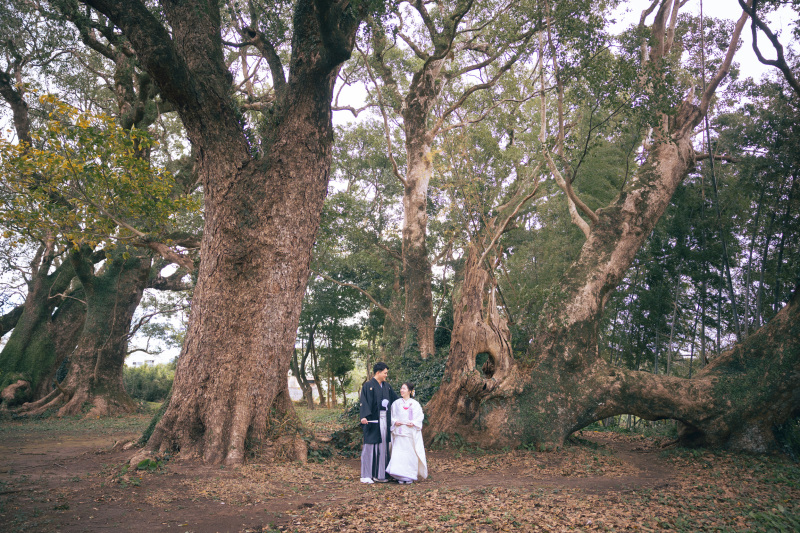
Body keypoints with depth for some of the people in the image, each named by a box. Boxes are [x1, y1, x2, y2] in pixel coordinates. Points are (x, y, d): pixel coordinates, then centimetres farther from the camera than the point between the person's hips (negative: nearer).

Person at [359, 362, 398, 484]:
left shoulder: (387, 386, 13)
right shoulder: (368, 386, -6)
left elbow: (395, 399, 20)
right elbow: (364, 402, -16)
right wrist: (364, 416, -29)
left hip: (384, 420, 6)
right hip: (373, 420, -6)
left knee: (383, 446, 8)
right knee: (370, 446, -3)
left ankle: (379, 474, 15)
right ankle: (366, 475, 5)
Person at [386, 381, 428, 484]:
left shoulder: (415, 404, 1)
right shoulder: (396, 403, 8)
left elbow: (420, 416, 1)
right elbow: (392, 415, 12)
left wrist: (413, 423, -14)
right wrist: (395, 422, -6)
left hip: (411, 432, -2)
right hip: (399, 432, 2)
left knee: (411, 453, 0)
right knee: (398, 453, -3)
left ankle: (410, 476, 10)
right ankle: (401, 476, 6)